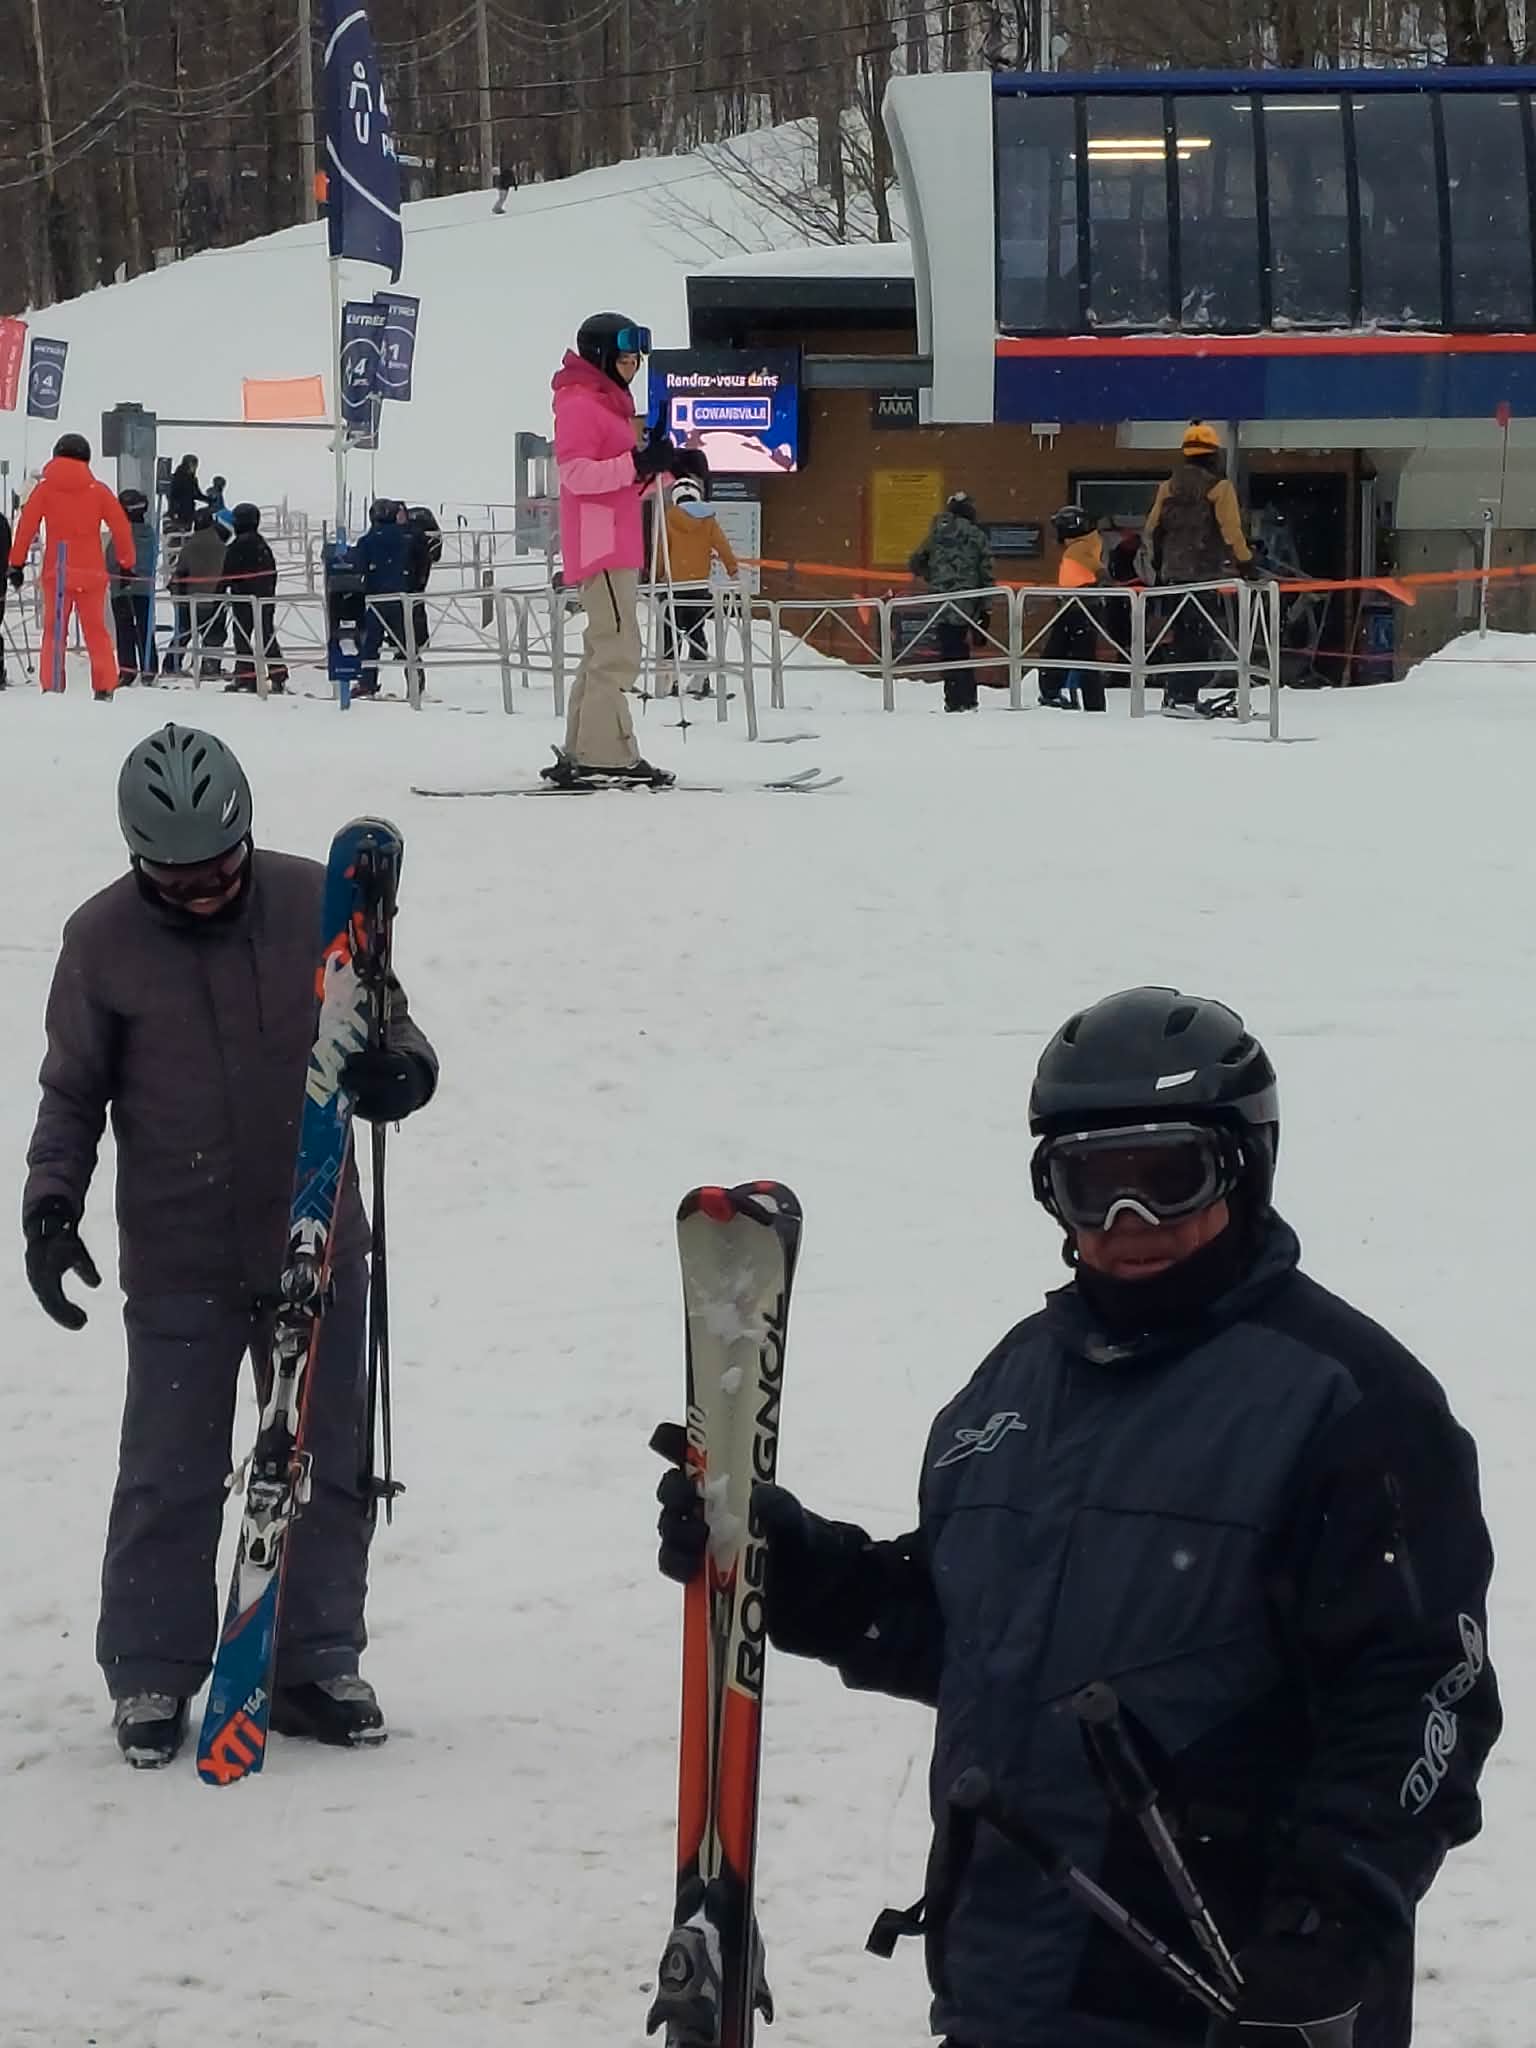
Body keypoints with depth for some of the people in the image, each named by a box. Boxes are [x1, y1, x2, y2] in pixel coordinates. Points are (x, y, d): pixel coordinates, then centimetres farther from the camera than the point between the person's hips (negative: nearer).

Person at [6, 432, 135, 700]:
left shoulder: (45, 489, 1)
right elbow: (121, 527, 3)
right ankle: (104, 688, 1)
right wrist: (127, 563, 12)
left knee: (54, 631, 5)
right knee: (96, 631, 8)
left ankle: (52, 687, -4)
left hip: (56, 571, -1)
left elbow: (26, 526, 0)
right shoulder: (98, 491, 2)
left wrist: (16, 564, 5)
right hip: (92, 572, 1)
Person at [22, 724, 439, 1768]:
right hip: (178, 1263, -2)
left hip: (316, 1242, 2)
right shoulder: (103, 939, -5)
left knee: (330, 1465, 9)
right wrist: (51, 1206, -9)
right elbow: (71, 1093, 4)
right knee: (170, 1479, 1)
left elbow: (384, 1015, 7)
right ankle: (151, 1678, 15)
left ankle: (316, 1664, 22)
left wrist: (403, 1066, -16)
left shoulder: (314, 902, -3)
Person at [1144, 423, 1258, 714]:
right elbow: (1231, 529, -13)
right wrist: (1245, 562, -4)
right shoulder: (1218, 486, -8)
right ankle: (1182, 695, -15)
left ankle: (1178, 693, 16)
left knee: (1182, 631, 14)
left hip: (1173, 570, 6)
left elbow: (1153, 528, 12)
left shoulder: (1169, 486, 9)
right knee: (1199, 635, -6)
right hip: (1205, 570, -6)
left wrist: (1158, 563, 24)